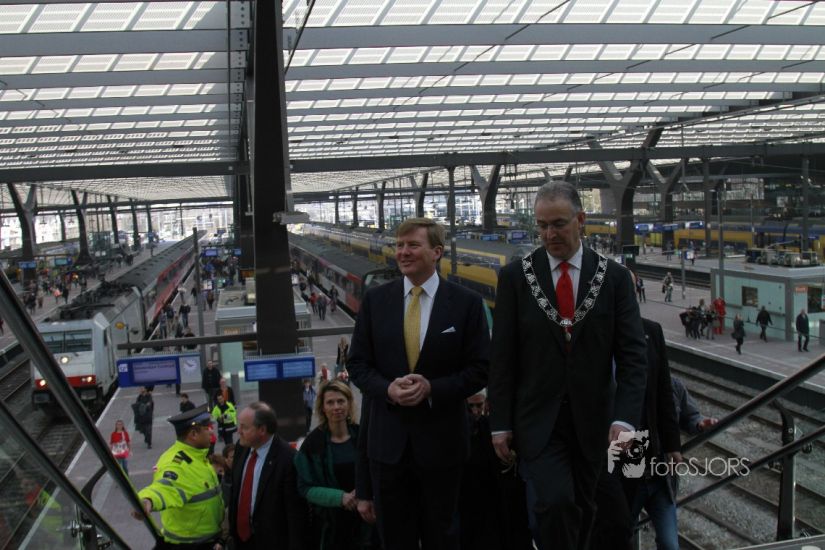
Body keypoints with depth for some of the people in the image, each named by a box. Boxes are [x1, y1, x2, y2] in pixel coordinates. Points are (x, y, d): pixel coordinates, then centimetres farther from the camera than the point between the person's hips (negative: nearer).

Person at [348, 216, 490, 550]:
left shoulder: (466, 303, -4)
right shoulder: (375, 300, 2)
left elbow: (480, 369, -5)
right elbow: (357, 363, 3)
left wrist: (431, 388, -19)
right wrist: (388, 388, -16)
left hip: (441, 439, -2)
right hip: (388, 439, 2)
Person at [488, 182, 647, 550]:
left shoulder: (614, 277, 0)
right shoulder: (515, 276, -1)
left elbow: (633, 354, -3)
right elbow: (502, 357, -1)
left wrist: (625, 418, -15)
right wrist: (500, 424, -3)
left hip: (593, 421, 2)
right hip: (537, 421, -1)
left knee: (581, 512, 11)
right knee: (554, 502, -19)